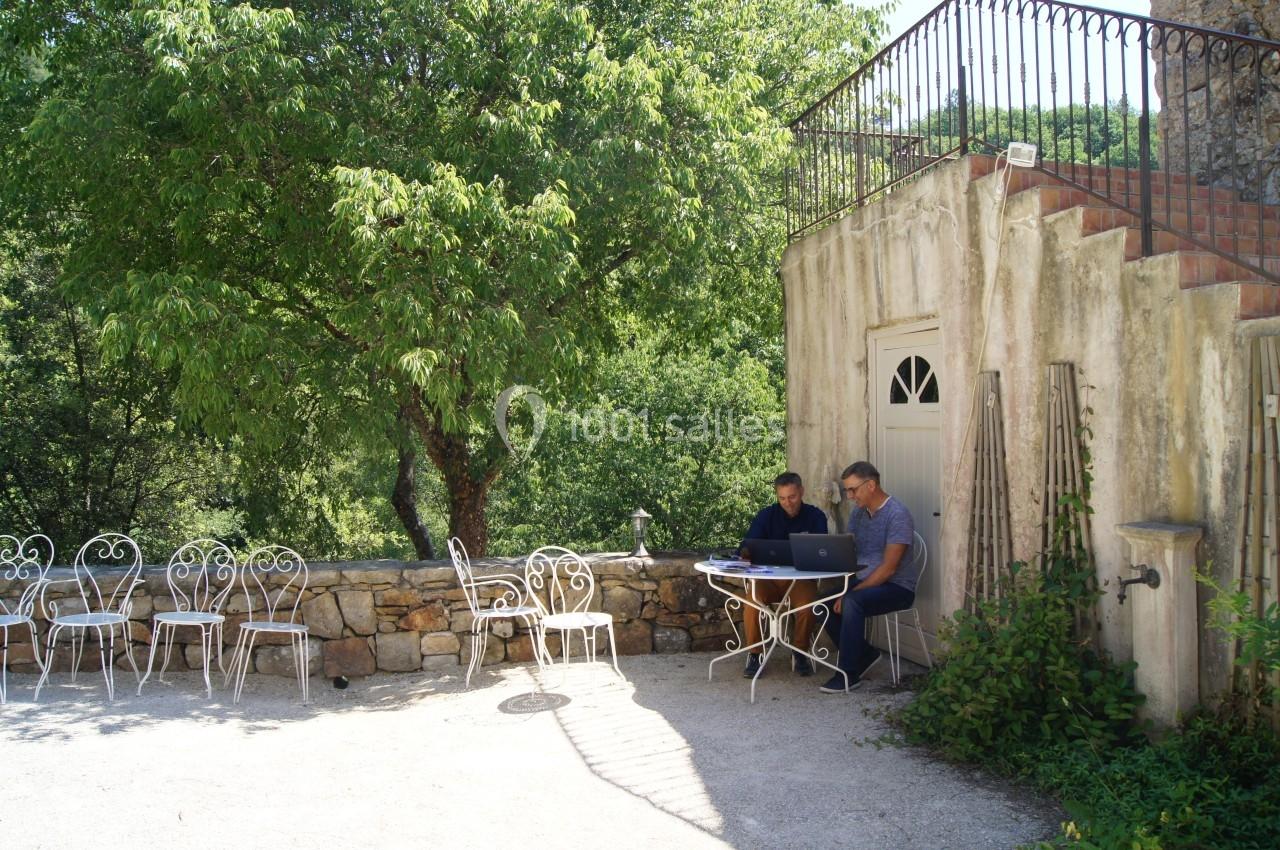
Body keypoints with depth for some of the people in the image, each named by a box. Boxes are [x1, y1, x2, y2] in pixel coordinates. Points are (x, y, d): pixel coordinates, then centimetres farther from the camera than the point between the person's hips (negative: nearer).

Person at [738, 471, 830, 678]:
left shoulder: (815, 516, 3)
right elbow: (745, 549, -3)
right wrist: (749, 552, -29)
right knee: (754, 600, -31)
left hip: (801, 577, 0)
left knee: (807, 604, -32)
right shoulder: (766, 515, 4)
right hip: (768, 577, 0)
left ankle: (800, 653, -6)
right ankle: (753, 654, -12)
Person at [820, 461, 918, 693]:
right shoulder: (858, 512, 7)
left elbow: (888, 568, -22)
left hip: (897, 586, -8)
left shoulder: (897, 515, -18)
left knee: (851, 603, -33)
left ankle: (849, 673, -20)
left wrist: (851, 592, -25)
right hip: (864, 580, 8)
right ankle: (865, 654, 5)